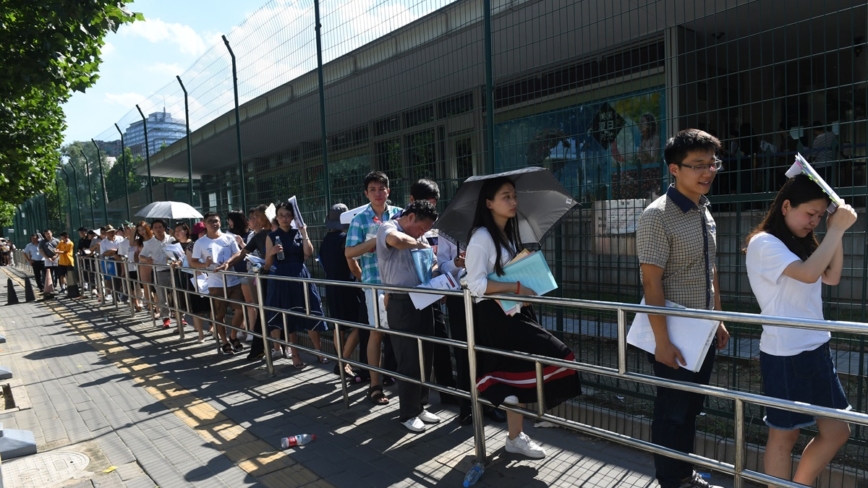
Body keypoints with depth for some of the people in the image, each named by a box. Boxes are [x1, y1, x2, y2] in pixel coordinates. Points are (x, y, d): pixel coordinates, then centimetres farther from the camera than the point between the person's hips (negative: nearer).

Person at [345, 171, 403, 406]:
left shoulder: (399, 214, 7)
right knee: (377, 331, 1)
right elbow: (349, 253, -7)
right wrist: (376, 240, -16)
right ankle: (375, 385, 11)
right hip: (375, 282, -3)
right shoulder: (360, 219, 0)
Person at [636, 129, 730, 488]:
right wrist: (662, 342, -22)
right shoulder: (658, 216, -18)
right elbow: (651, 284, -21)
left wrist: (718, 319, 15)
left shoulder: (704, 211, 7)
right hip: (675, 336, -8)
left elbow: (710, 271, 15)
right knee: (671, 413, 7)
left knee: (692, 409, 20)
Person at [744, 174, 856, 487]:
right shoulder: (764, 243, -14)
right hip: (785, 355, -9)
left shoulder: (800, 244, 13)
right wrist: (837, 229, -19)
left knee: (837, 432, 16)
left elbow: (832, 278, 14)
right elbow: (808, 274, -26)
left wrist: (836, 231, 5)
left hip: (816, 350, 9)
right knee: (784, 436, 6)